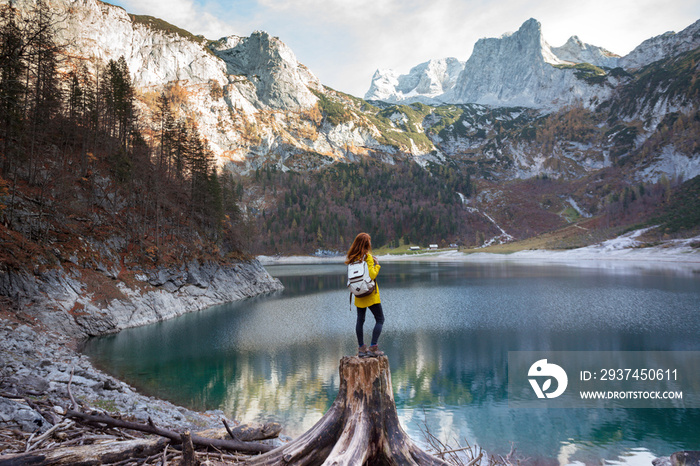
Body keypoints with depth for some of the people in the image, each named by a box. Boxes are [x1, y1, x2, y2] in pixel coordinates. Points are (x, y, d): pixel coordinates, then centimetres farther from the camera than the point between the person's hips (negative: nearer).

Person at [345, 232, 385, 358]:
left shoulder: (352, 258, 5)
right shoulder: (367, 257, -14)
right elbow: (372, 275, -20)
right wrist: (377, 265, -4)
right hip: (370, 293, -6)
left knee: (360, 320, 11)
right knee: (380, 319, 2)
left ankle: (361, 348, 14)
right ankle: (373, 348, -5)